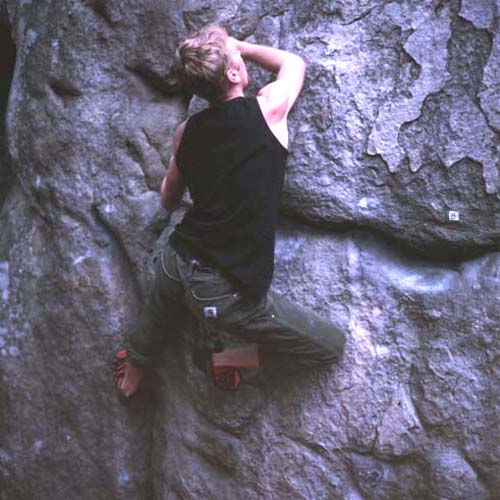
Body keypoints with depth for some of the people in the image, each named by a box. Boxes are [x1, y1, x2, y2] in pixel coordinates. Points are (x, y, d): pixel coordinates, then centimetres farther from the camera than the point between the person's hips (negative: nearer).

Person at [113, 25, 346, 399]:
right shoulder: (267, 108, -10)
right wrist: (242, 47, 24)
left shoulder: (186, 132, 4)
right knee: (332, 345, 9)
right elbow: (294, 63, 14)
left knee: (159, 318, 41)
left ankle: (135, 362, 60)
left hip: (175, 267, 6)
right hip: (227, 295, -6)